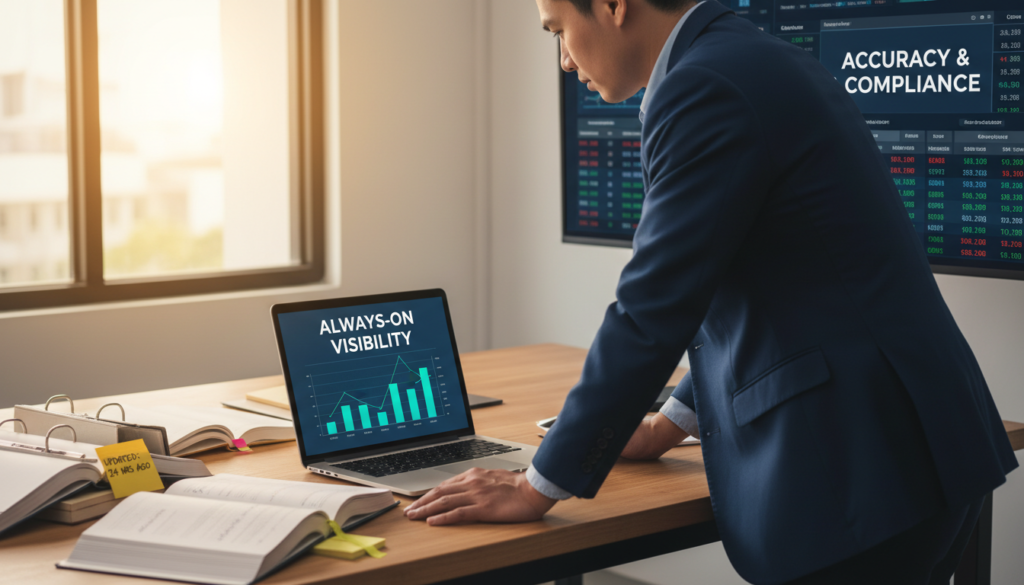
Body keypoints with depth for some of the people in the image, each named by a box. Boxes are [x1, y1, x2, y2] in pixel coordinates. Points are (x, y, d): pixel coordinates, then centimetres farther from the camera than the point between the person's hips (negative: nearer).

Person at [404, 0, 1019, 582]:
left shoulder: (706, 88, -16)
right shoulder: (765, 63, 14)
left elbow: (650, 317, -16)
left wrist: (537, 489, -7)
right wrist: (668, 427, 27)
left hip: (861, 473, -9)